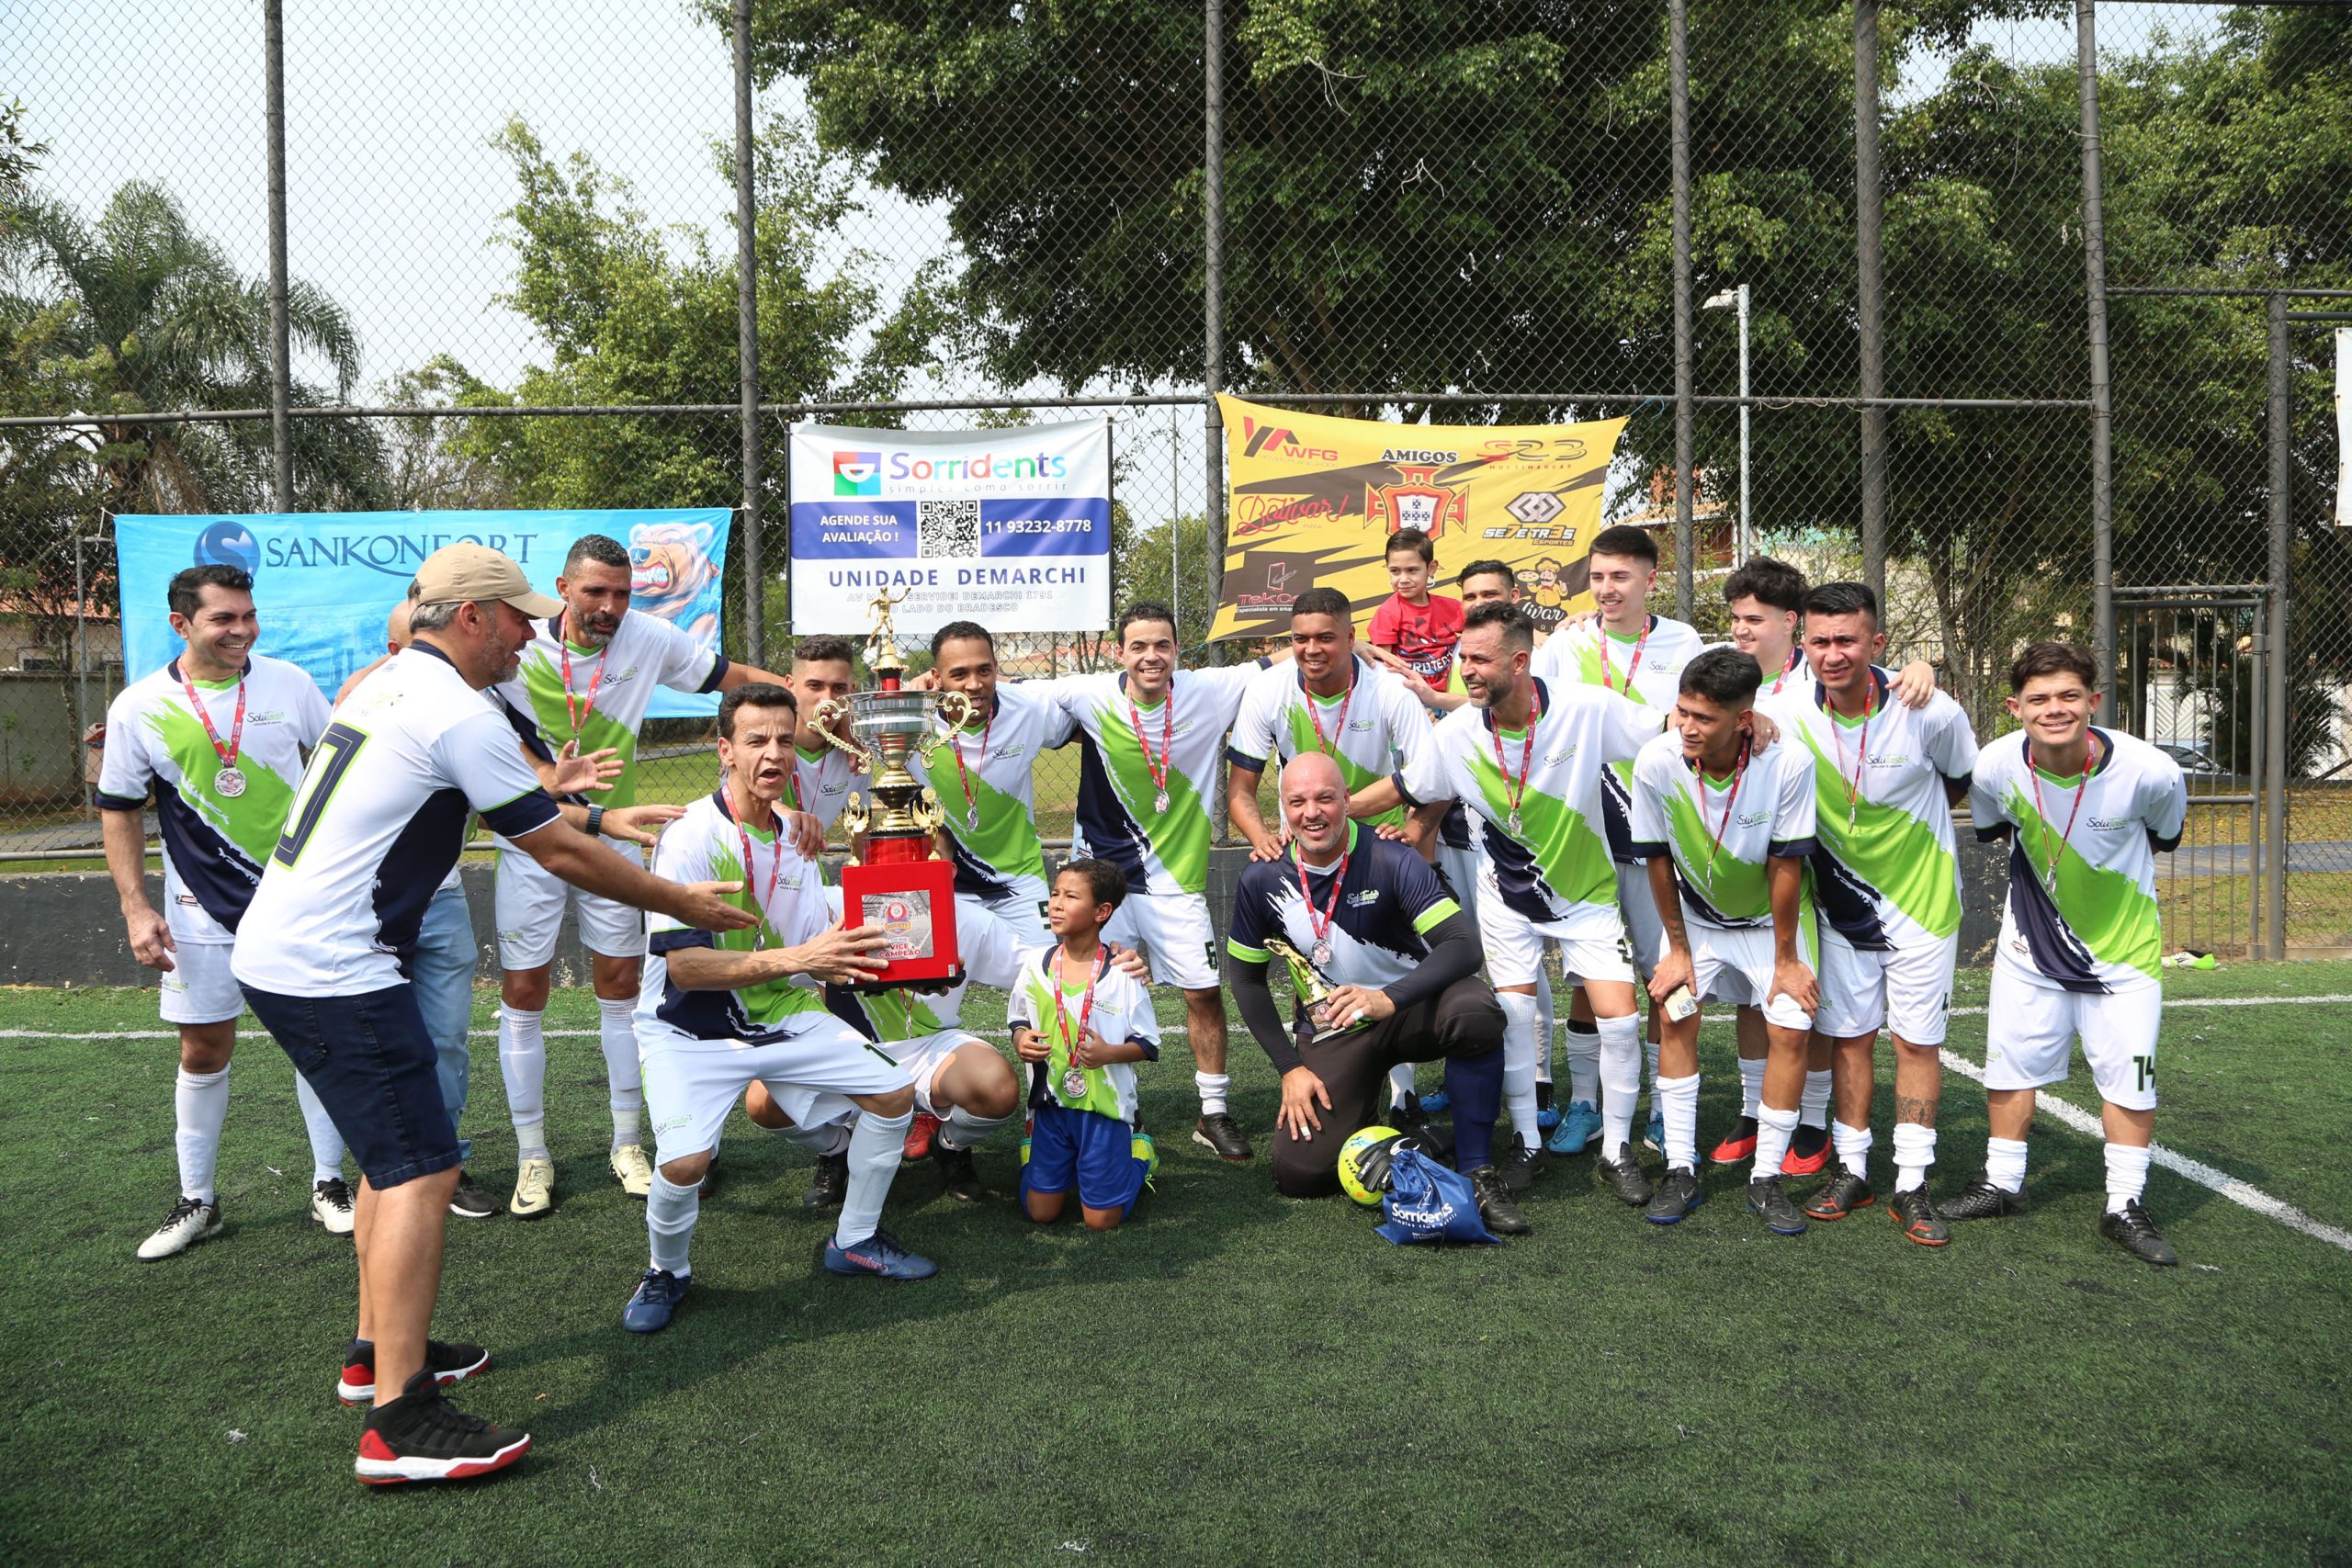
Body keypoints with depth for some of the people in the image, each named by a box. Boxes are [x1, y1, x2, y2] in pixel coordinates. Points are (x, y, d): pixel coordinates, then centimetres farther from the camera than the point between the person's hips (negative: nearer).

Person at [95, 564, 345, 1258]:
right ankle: (196, 1202, 23)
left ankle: (328, 1184, 19)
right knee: (203, 1051, 7)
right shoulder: (140, 707, -5)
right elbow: (119, 810, 2)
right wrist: (136, 908, -5)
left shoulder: (289, 682, -3)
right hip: (203, 912, 0)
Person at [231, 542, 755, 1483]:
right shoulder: (458, 714, -15)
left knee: (391, 1151, 19)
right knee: (421, 1169, -10)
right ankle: (399, 1423, -11)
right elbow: (560, 855, -11)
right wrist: (685, 904, -2)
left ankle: (379, 1347, 29)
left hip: (272, 952, 10)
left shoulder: (383, 685, 14)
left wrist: (539, 784, 36)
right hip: (332, 972, -10)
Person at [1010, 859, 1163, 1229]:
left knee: (1102, 1220, -1)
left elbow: (1147, 1045, -5)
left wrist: (1109, 1053, -24)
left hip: (1105, 1105, -3)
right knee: (1040, 1212, 3)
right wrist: (1022, 1041, -9)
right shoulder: (1036, 964, -1)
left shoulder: (1121, 973, -10)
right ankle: (1068, 1164, 33)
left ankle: (1138, 1153, 27)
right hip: (1050, 1102, 3)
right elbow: (1019, 1020, 14)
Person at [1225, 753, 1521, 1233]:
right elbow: (1245, 977, 4)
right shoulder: (1263, 879, -9)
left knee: (1475, 1012, -37)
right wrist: (1289, 1067, -3)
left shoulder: (1390, 860, -18)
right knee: (1298, 1173, -14)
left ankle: (1478, 1172, -20)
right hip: (1330, 1028, 2)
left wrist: (1389, 998, -41)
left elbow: (1464, 946, -26)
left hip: (1411, 1008, -2)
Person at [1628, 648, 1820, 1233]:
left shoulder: (1788, 763, -31)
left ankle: (1767, 1179, 3)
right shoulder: (1657, 761, -27)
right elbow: (1658, 860, -13)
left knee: (1791, 1027, -11)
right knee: (1675, 1019, -9)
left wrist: (1786, 960, -13)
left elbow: (1785, 865, -22)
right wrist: (1678, 948, -6)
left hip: (1772, 916, -1)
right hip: (1695, 914, 1)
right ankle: (1680, 1173, 1)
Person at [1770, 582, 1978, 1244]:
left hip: (1922, 899, -2)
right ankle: (1851, 1170, 21)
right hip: (1842, 902, 2)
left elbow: (1962, 780, 2)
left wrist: (1908, 831, 8)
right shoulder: (1784, 714, -15)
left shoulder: (1931, 712, -19)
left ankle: (1911, 1185, 13)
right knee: (1848, 1036, 8)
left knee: (1917, 1040, 3)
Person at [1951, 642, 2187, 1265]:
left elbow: (2164, 835, 0)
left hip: (2124, 948, -1)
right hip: (2031, 940, 2)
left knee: (2129, 1077, 2)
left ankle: (2124, 1208, 18)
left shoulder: (2151, 772, -25)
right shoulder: (1994, 768, -22)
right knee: (2009, 1064, 9)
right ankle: (2002, 1183, 27)